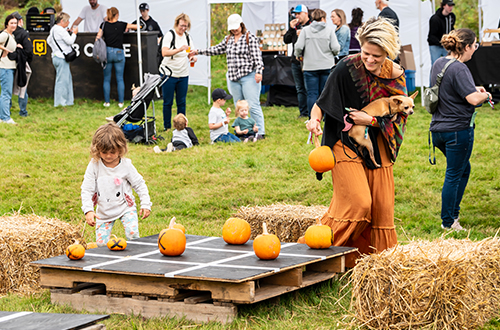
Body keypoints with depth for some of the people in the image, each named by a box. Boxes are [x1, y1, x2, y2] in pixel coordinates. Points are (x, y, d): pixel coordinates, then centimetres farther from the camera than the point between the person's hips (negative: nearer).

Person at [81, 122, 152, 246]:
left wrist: (145, 205, -10)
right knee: (101, 243, -2)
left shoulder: (126, 165, -12)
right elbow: (86, 189, -12)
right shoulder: (94, 165, -13)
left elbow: (140, 185, -2)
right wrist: (88, 211, -23)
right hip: (104, 211, 1)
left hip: (125, 207, -1)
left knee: (133, 234, -21)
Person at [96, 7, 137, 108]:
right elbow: (136, 26, 9)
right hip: (118, 53, -1)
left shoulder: (104, 25, 2)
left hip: (107, 52, 2)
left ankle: (107, 102, 8)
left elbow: (98, 38, -2)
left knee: (107, 79, 8)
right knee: (120, 79, 5)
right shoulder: (122, 25, -2)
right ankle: (121, 102, 5)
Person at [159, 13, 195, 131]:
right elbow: (164, 53, -21)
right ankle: (167, 127, 11)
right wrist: (179, 49, -33)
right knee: (168, 102, 1)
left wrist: (193, 57, -5)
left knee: (182, 102, 6)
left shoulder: (188, 37, 10)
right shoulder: (170, 35, -9)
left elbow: (190, 53, 19)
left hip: (183, 74, 5)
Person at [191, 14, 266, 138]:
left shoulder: (250, 38, -3)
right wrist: (198, 52, 23)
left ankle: (260, 132, -7)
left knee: (253, 105, -10)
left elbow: (257, 56, -9)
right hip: (233, 79, 7)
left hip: (249, 77, -7)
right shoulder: (228, 39, 16)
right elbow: (216, 50, 24)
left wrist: (258, 72, -18)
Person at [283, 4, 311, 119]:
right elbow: (286, 40, 10)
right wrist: (291, 29, -2)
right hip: (296, 61, 7)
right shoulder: (295, 26, 14)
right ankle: (303, 112, 17)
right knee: (300, 89, 11)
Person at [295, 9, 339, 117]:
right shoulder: (329, 31, -1)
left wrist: (298, 55, 15)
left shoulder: (305, 30, 0)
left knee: (312, 93, 2)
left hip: (310, 67, 0)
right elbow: (335, 48, -7)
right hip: (327, 66, 0)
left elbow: (299, 46, -6)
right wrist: (335, 52, 16)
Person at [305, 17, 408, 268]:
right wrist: (314, 119, -27)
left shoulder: (395, 74, -3)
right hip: (347, 144, -4)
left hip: (378, 146, 4)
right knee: (358, 203, -17)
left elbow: (400, 116, 2)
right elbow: (322, 103, -6)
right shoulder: (346, 68, -13)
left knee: (381, 207, 5)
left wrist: (371, 120, -13)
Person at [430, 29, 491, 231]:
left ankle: (453, 214, 24)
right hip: (458, 129, -9)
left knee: (464, 169, 22)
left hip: (439, 129, 9)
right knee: (454, 175, 1)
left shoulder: (439, 64, 9)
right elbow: (473, 99, -27)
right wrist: (485, 95, -5)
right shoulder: (459, 69, -19)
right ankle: (448, 222, 8)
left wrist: (474, 89, 17)